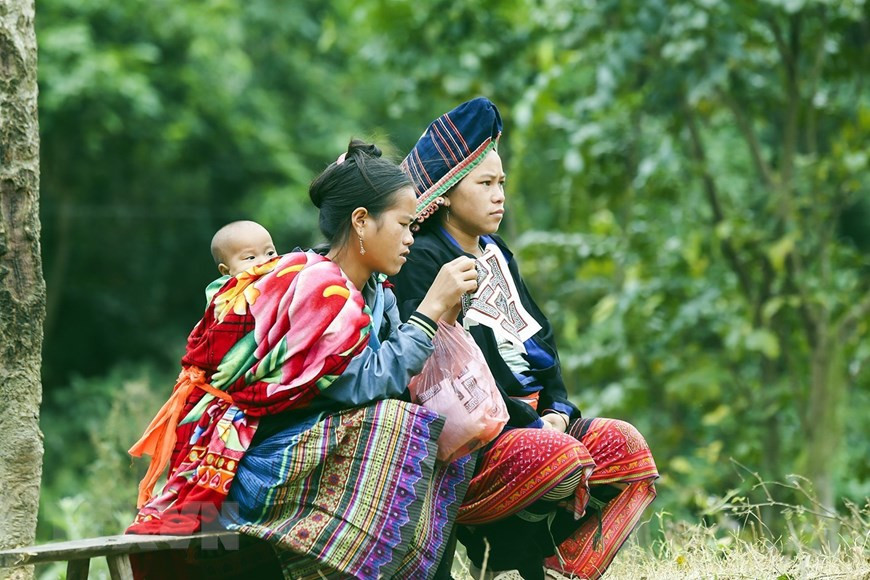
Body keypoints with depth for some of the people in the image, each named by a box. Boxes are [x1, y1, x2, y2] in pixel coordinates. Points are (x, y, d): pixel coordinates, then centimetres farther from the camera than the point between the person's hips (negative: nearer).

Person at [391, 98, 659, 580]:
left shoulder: (496, 253, 22)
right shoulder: (423, 259, -7)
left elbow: (538, 338, 22)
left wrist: (557, 407, 3)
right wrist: (529, 423, -18)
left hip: (531, 417, 9)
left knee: (624, 445, -13)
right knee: (564, 460, -32)